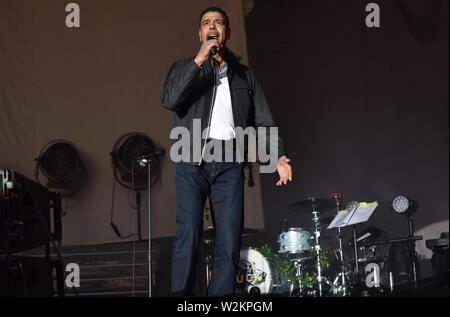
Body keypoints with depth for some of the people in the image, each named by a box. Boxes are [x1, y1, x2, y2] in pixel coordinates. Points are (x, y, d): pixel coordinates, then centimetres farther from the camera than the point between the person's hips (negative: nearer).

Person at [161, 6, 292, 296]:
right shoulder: (185, 68, 14)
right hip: (192, 161, -2)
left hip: (229, 165, 2)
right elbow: (169, 100, -7)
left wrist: (279, 156, -3)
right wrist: (199, 60, -10)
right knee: (189, 231, -16)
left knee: (230, 241, -5)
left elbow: (264, 121, 13)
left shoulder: (245, 76, 21)